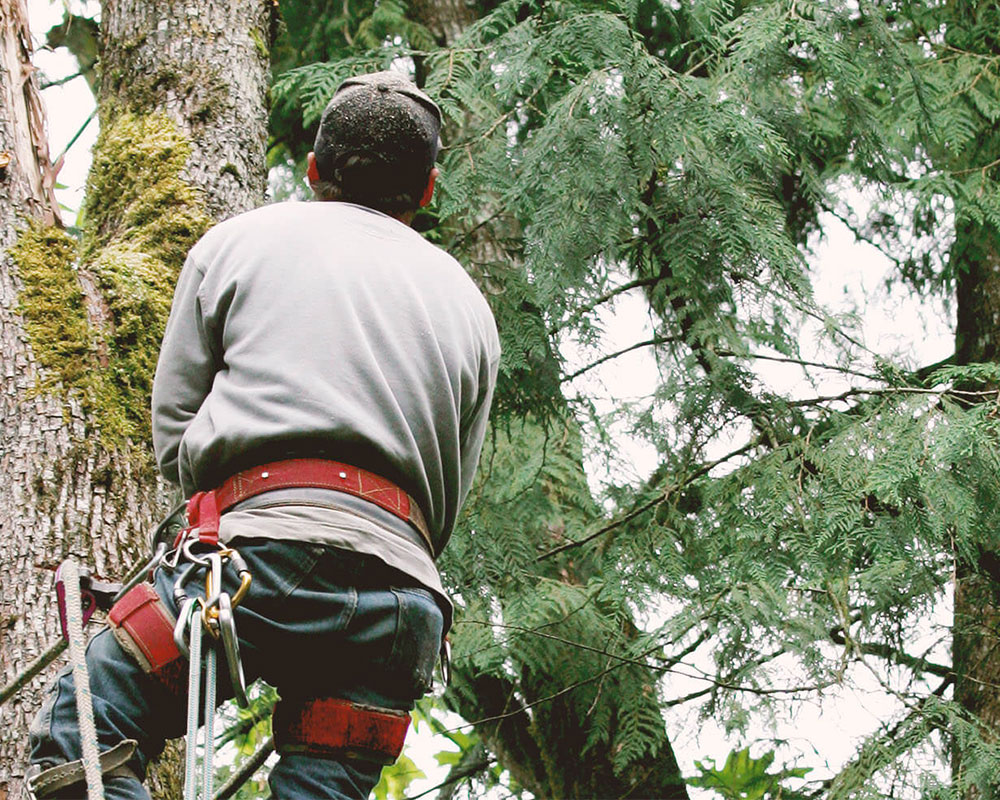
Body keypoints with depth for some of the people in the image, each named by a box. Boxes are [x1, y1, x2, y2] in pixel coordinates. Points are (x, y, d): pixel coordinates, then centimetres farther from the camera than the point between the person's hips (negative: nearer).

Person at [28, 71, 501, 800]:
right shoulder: (468, 303, 25)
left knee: (76, 736, 3)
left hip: (262, 551, -4)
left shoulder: (239, 241, 16)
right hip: (404, 590, 4)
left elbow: (172, 434, 16)